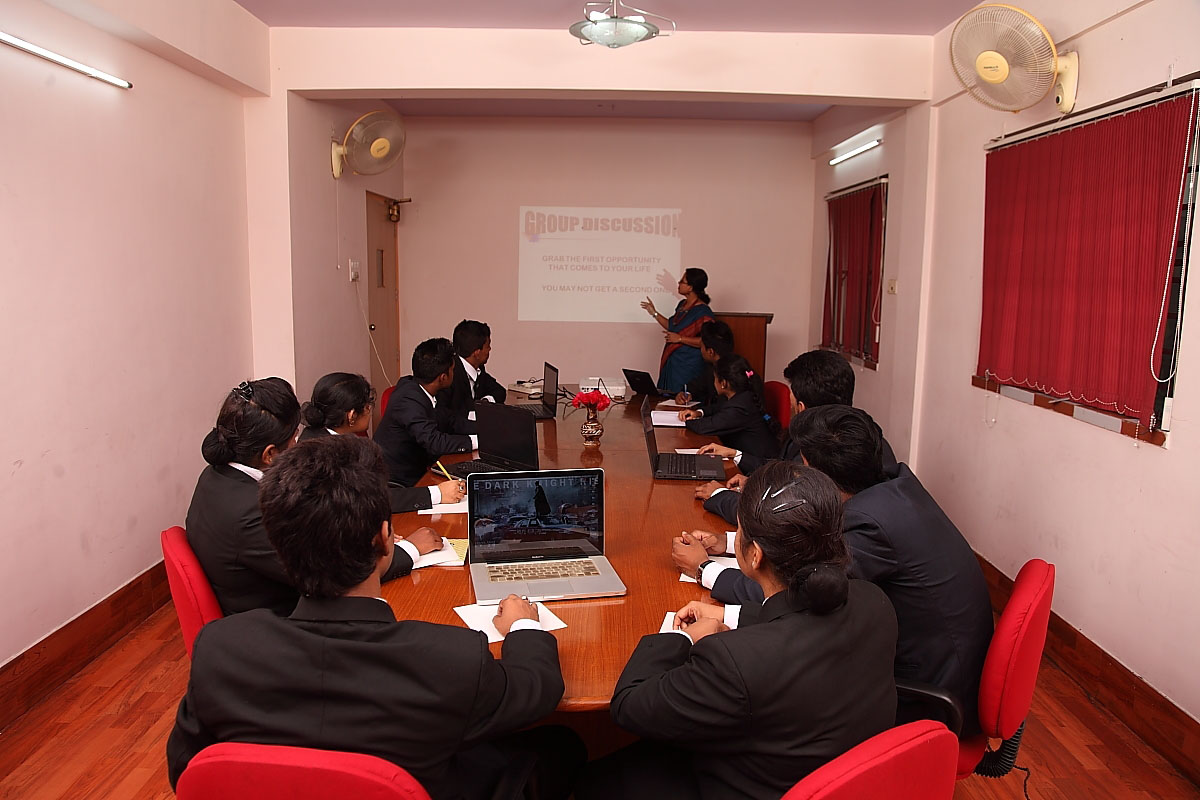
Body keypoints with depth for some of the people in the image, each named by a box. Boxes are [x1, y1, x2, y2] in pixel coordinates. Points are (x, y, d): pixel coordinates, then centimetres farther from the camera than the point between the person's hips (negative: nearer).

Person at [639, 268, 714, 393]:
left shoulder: (703, 312, -17)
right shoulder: (682, 304, 11)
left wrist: (680, 339, -23)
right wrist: (654, 313, 20)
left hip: (688, 366, -9)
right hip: (672, 362, 9)